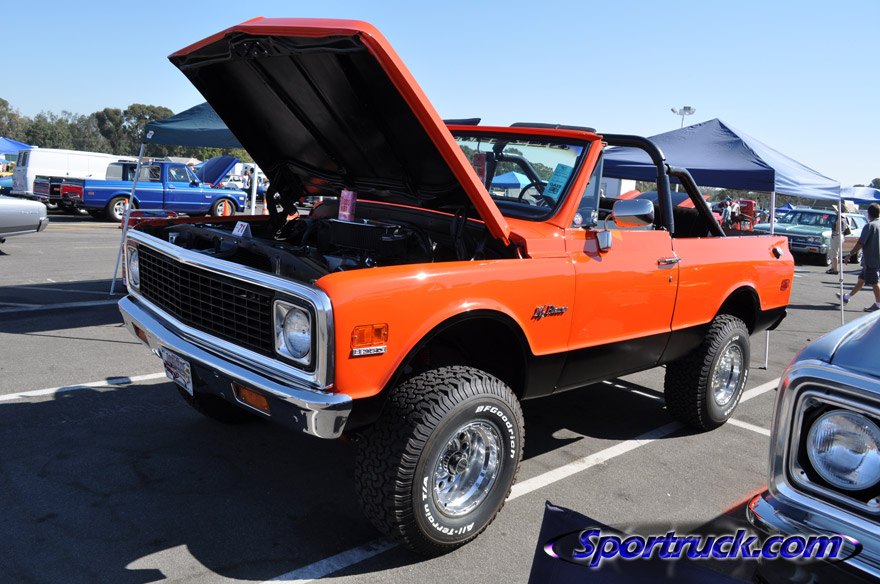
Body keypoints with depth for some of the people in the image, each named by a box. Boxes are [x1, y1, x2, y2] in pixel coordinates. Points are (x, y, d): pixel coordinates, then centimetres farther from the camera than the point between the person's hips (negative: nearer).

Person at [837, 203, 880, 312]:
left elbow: (860, 243, -17)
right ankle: (847, 297, 26)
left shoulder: (869, 226, -14)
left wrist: (850, 254, -9)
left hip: (871, 260, -8)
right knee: (861, 279, 15)